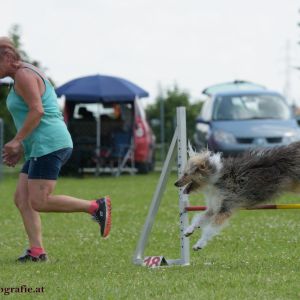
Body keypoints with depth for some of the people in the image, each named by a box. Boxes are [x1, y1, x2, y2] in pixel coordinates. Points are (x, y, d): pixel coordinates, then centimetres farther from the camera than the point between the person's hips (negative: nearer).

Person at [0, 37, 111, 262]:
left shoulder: (24, 75, -9)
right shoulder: (27, 74, 23)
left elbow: (37, 110, -19)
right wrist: (21, 147, 20)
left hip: (49, 145, -11)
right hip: (39, 149, 11)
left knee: (38, 202, -13)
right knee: (21, 199, 4)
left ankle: (96, 207, -9)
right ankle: (36, 251, -2)